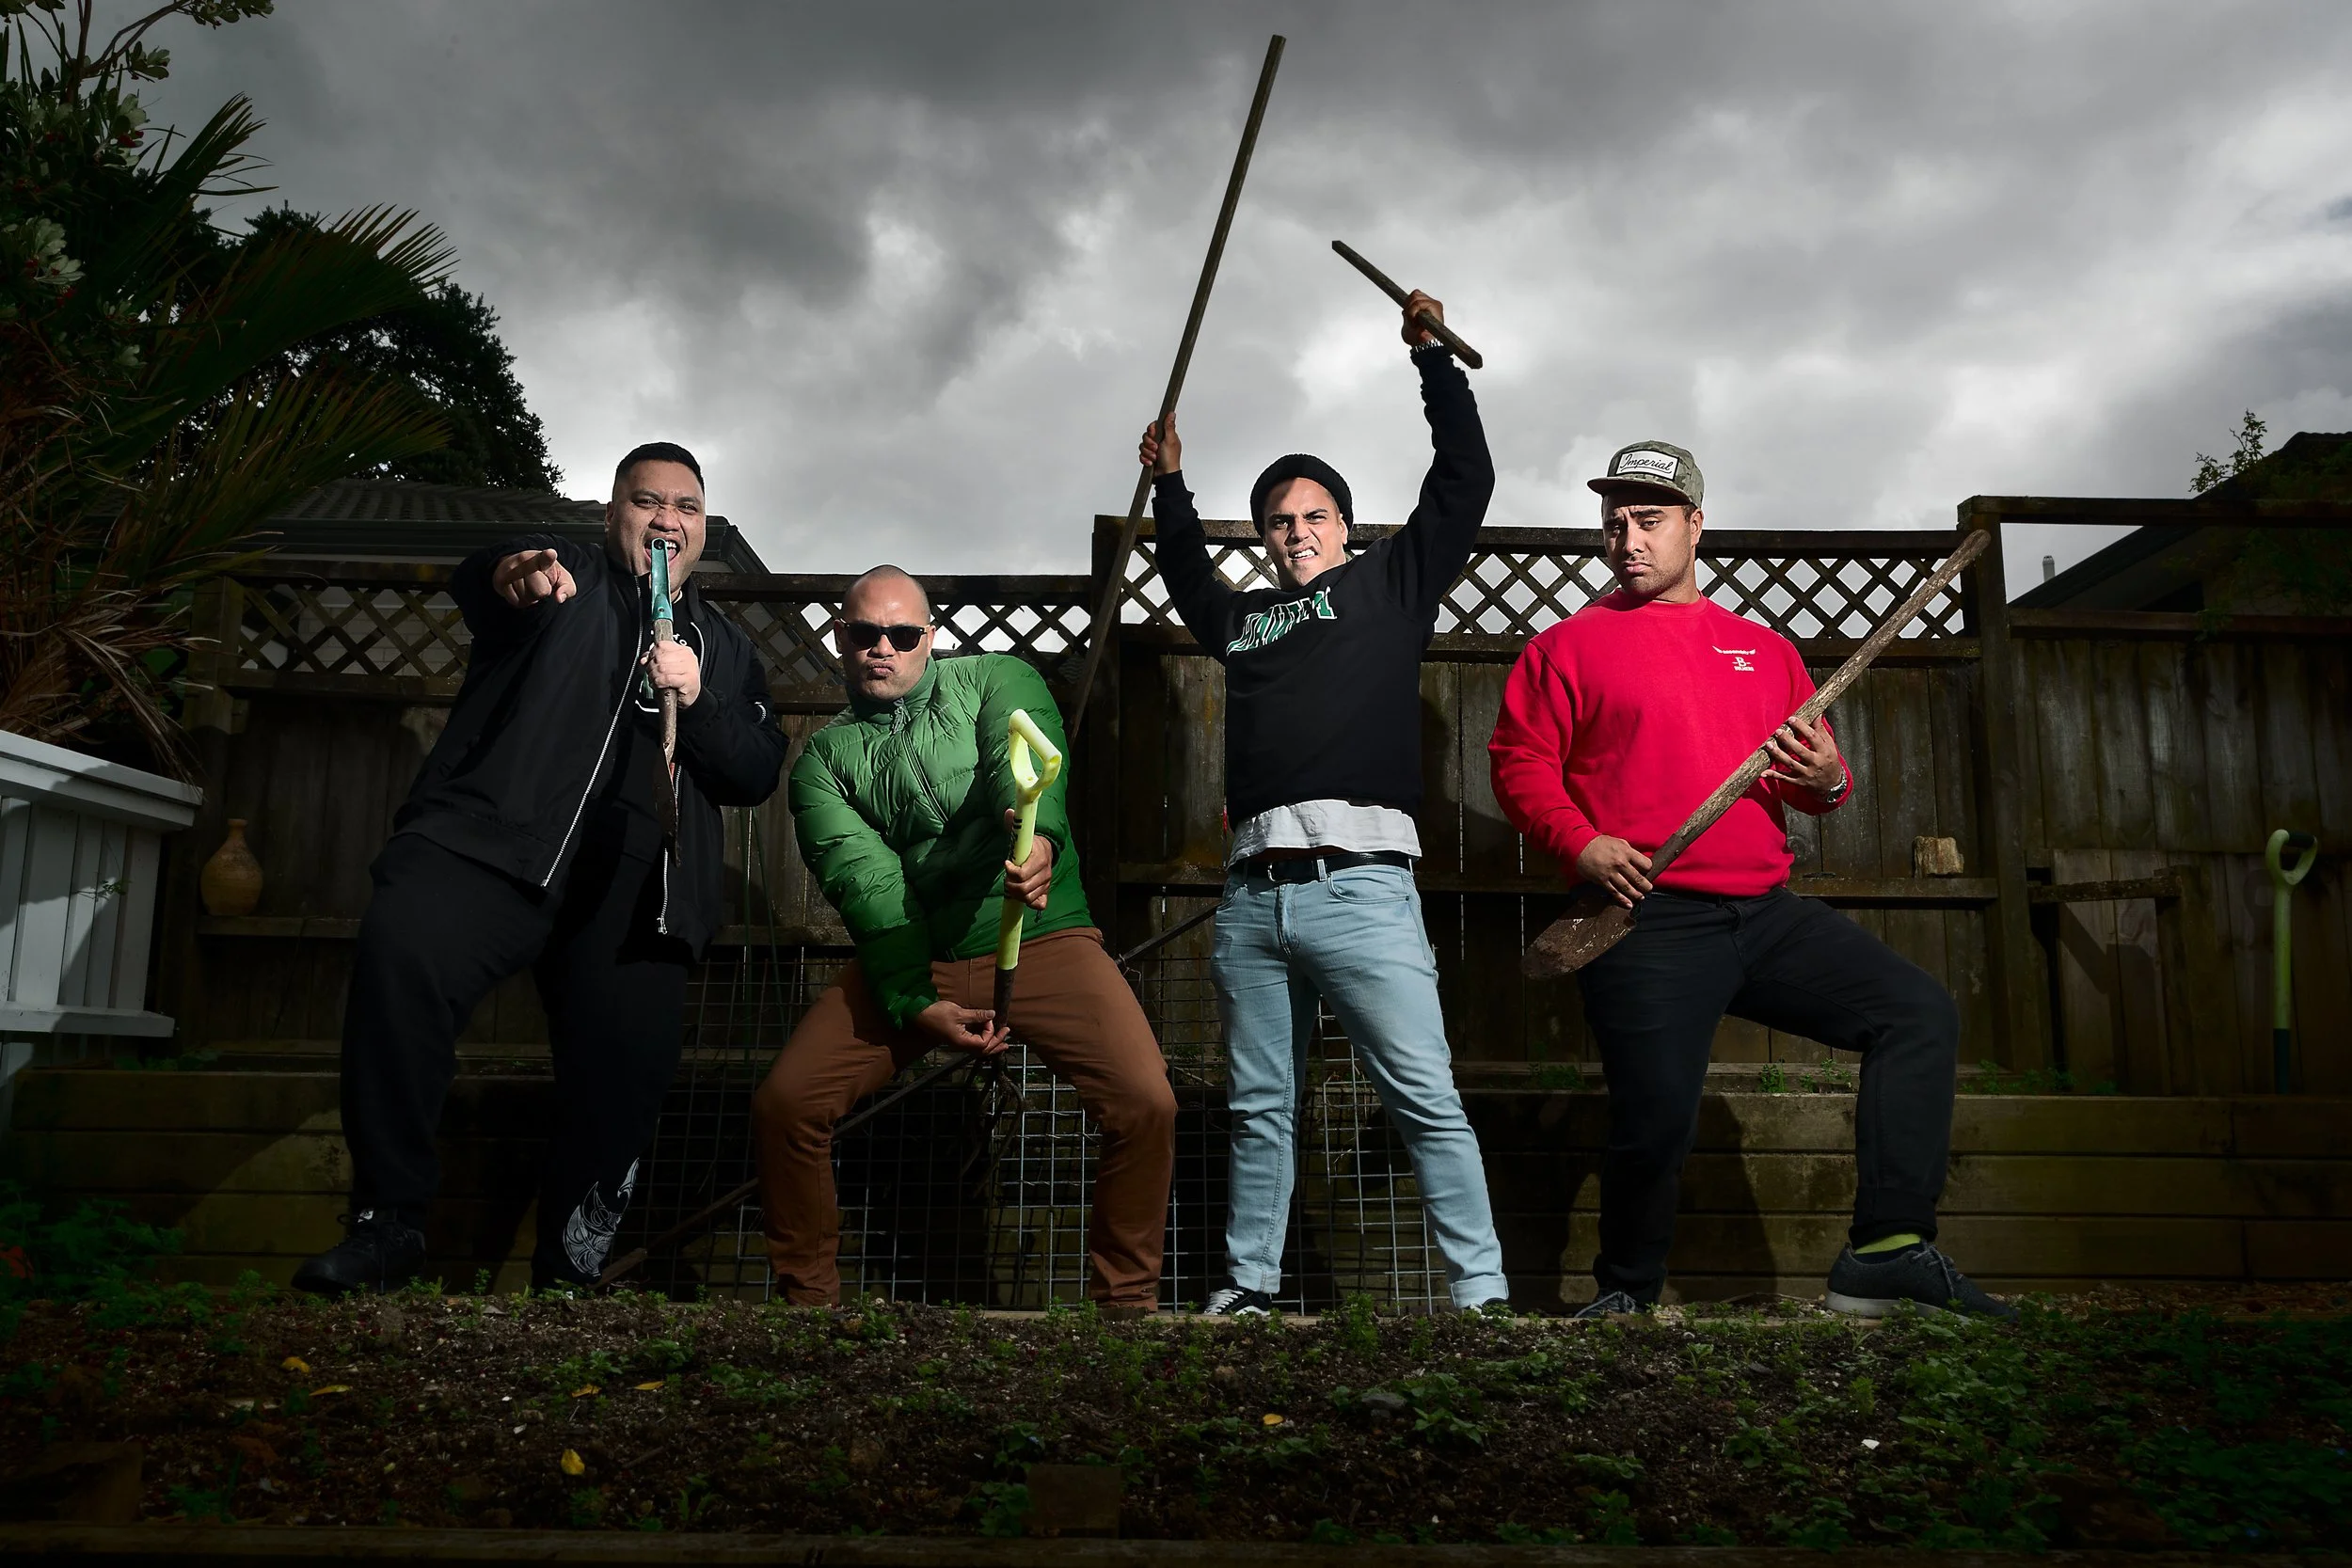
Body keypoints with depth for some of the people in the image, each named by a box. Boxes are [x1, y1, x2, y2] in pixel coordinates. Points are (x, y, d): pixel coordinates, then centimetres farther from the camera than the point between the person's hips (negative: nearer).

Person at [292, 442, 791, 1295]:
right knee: (399, 950, -30)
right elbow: (475, 581, -5)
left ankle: (568, 1271, 12)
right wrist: (513, 573, -30)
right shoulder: (566, 577, 19)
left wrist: (697, 700, -2)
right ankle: (388, 1222, -17)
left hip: (628, 882, 3)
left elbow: (758, 773, 17)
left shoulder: (724, 647, 27)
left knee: (628, 1067, -12)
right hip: (493, 836, -2)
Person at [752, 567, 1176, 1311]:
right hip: (904, 959, 2)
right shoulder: (824, 759, 10)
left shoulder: (997, 680, 6)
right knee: (782, 1106, -12)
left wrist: (1040, 836, -40)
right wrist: (913, 1002, -19)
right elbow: (864, 879, -5)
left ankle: (1126, 1298, 1)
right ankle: (806, 1295, 11)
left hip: (1041, 940, -2)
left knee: (1145, 1104, -21)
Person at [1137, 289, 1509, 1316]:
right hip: (1253, 895, 5)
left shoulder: (1391, 581, 16)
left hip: (1361, 882, -4)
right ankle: (1248, 1288, 14)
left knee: (1426, 1099, -9)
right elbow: (1185, 575, 48)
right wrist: (1170, 486, 47)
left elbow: (1465, 479, 13)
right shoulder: (1243, 617, 26)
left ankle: (1480, 1292, -6)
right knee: (1260, 1109, 7)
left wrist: (1432, 356, 16)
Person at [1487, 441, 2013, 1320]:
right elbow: (1519, 759, 0)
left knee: (1920, 1014, -4)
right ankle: (1625, 1296, 14)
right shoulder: (1572, 644, 8)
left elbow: (1811, 785, 24)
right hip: (1649, 921, -5)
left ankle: (1888, 1251, -1)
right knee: (1656, 1119, -13)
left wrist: (1828, 780, 0)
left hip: (1766, 916, 5)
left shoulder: (1766, 649, 21)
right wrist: (1579, 842, -15)